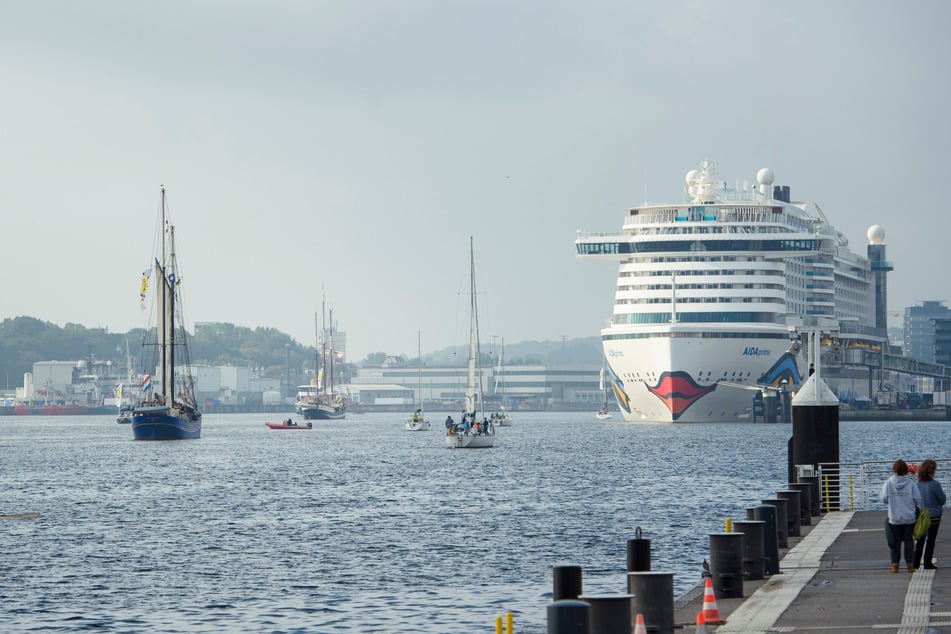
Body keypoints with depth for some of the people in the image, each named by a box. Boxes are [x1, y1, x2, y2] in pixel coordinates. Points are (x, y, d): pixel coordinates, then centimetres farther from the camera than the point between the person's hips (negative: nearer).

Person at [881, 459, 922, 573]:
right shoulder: (911, 483, -10)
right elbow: (918, 500, -8)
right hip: (909, 518, 0)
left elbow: (884, 499, -8)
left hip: (894, 519, 0)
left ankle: (895, 564, 12)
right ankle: (910, 564, 11)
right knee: (909, 542, 10)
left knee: (895, 542, 11)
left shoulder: (888, 483, -9)